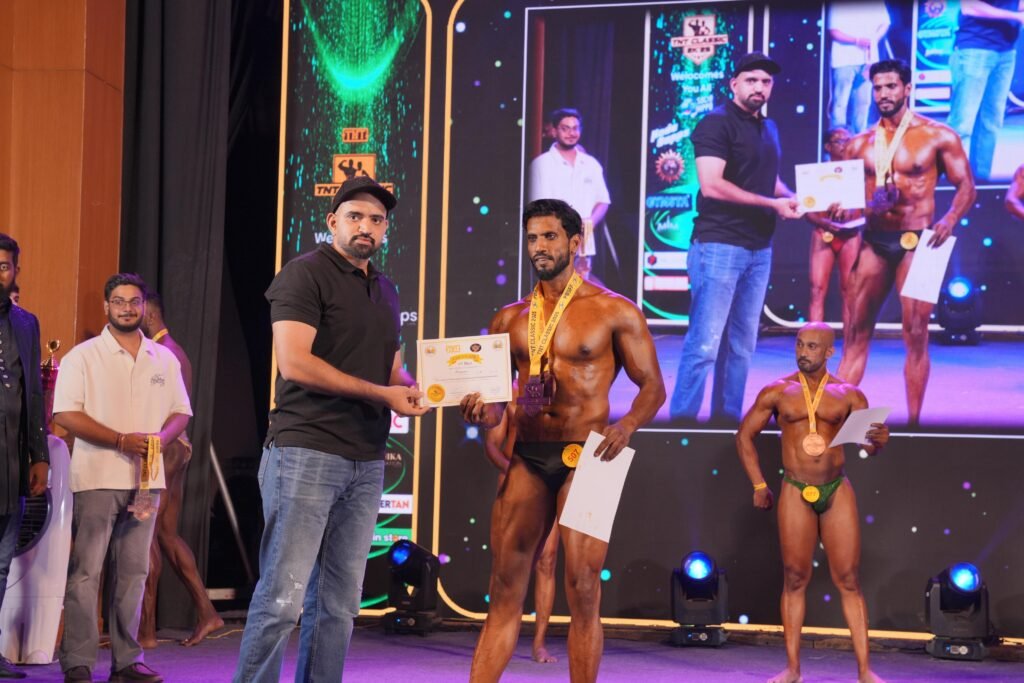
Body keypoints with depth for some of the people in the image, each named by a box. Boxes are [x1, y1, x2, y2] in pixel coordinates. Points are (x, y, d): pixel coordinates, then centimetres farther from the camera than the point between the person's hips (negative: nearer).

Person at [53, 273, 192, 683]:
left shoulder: (164, 360, 13)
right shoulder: (82, 357, 0)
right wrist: (121, 441, -15)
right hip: (97, 477, -4)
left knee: (133, 572, 7)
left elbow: (181, 413, 15)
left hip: (146, 478, 4)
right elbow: (66, 414, -8)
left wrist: (160, 438, -7)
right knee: (85, 572, -6)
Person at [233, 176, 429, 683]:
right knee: (283, 597, -9)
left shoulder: (386, 293, 20)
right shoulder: (305, 274, -4)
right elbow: (294, 362, -15)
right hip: (306, 452, -7)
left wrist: (415, 391, 1)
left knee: (339, 603, 8)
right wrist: (382, 394, -14)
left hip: (366, 463, 8)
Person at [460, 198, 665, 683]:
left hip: (583, 458, -4)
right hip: (526, 459, 4)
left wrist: (627, 425, -19)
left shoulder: (615, 311, -1)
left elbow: (652, 386, 0)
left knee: (582, 592, -3)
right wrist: (485, 411, -6)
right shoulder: (510, 319, 12)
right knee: (505, 589, 4)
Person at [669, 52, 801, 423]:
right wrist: (772, 204, -16)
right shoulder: (716, 124, -9)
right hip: (719, 245, -8)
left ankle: (727, 417, 17)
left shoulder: (769, 129, 17)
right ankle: (681, 419, -3)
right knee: (705, 343, -8)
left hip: (759, 249, 8)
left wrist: (796, 199, 6)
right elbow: (711, 185, -19)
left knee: (741, 344, 10)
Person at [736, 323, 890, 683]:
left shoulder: (848, 395, 2)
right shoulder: (777, 392, 1)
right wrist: (759, 485, 5)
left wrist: (878, 441, -23)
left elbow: (869, 444, 1)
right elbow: (745, 435, 10)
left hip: (837, 491, 0)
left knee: (848, 579, 0)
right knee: (795, 579, 3)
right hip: (795, 493, 0)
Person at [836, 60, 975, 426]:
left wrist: (950, 220, -20)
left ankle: (913, 422, 3)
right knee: (856, 333, 4)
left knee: (915, 335, -3)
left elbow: (966, 186, -2)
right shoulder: (860, 144, 8)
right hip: (874, 241, 4)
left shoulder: (938, 136, -3)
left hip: (915, 241, -4)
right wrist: (839, 209, -10)